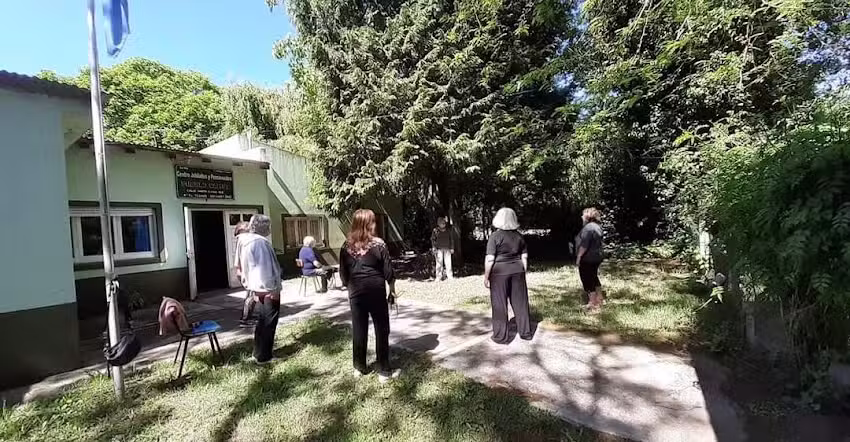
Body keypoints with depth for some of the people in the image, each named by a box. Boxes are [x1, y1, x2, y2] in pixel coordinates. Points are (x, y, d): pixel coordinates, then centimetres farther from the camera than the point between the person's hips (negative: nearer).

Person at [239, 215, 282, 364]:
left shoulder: (246, 241, 12)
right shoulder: (260, 242, -19)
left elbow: (246, 266, 17)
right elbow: (265, 268, -23)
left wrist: (254, 286, 21)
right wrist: (272, 288, -19)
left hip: (258, 288, 10)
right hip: (267, 289, -10)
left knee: (262, 321, 19)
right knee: (269, 323, 1)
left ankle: (259, 353, 29)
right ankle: (263, 356, 9)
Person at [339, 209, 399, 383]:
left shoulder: (347, 246, -1)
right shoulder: (378, 244, -11)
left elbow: (343, 274, 4)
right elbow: (388, 271, -8)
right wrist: (392, 290, 5)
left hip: (356, 293, 4)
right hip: (376, 292, -4)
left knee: (358, 330, 14)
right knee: (382, 330, 6)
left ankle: (359, 367, 28)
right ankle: (384, 372, 12)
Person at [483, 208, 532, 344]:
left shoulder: (495, 236, -11)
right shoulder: (518, 235, 5)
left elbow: (489, 259, -14)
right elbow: (524, 256, 9)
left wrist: (486, 276, -7)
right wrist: (523, 272, 17)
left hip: (499, 273, -5)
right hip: (517, 271, 5)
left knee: (499, 305, 5)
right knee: (520, 302, 14)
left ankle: (500, 336, 13)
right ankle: (526, 332, 25)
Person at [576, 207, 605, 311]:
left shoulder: (588, 228, -20)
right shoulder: (597, 226, 13)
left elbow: (584, 245, -25)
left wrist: (578, 257, -19)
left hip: (587, 259, -10)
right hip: (596, 257, 10)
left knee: (587, 280, -3)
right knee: (594, 278, 20)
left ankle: (593, 304, 2)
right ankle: (599, 300, 30)